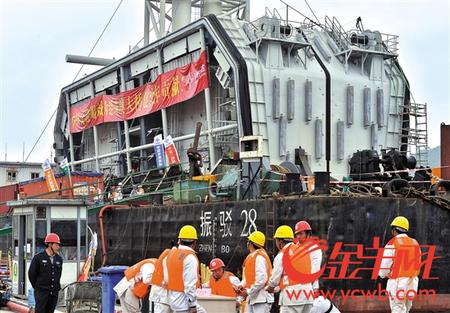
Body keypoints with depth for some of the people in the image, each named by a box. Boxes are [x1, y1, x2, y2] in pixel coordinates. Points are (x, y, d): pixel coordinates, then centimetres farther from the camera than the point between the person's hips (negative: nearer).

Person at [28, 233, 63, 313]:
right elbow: (31, 273, 2)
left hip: (54, 292, 5)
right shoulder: (38, 257, -5)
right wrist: (37, 286, 5)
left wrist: (56, 286, 13)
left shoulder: (59, 259, 9)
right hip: (41, 292, -5)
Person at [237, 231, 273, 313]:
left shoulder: (259, 257, -17)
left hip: (262, 298, -10)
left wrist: (248, 292, -18)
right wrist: (242, 285, 4)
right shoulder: (251, 256, 14)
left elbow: (262, 279, -24)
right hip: (252, 298, 10)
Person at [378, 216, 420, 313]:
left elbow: (385, 265, -10)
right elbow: (417, 264, 10)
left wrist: (382, 274, 10)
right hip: (412, 281, 6)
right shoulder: (415, 243, 8)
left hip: (397, 282, -6)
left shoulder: (392, 244, -10)